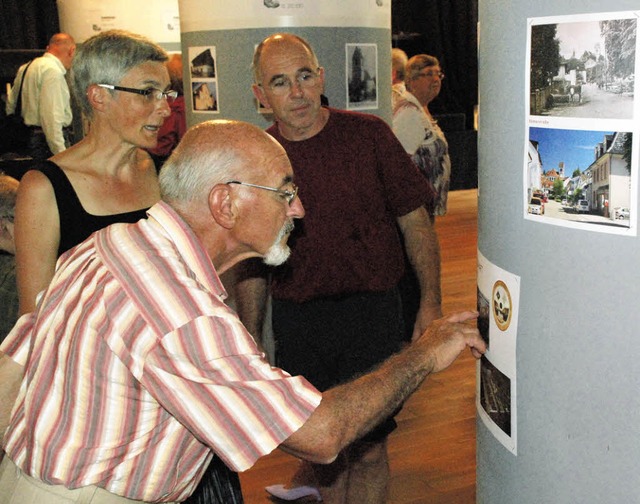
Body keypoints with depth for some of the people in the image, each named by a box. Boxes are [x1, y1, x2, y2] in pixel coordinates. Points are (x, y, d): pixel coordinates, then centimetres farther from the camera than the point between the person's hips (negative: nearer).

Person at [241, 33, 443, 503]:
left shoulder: (369, 134, -4)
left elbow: (415, 222, 1)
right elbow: (252, 263, 8)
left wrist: (431, 301, -7)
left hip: (371, 310, -2)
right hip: (296, 319, 2)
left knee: (368, 447, 2)